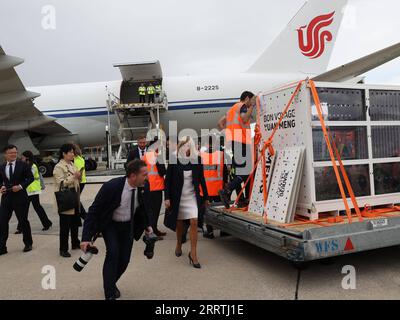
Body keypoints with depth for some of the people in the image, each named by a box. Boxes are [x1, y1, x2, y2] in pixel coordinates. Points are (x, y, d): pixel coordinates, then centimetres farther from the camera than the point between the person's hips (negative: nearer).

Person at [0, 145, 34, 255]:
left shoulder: (23, 165, -3)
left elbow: (31, 178, -4)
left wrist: (21, 186, -16)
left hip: (20, 197, -3)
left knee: (23, 221, 7)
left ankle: (28, 244, 24)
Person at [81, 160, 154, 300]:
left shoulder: (144, 186, -18)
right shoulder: (111, 186, -32)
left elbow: (145, 207, 4)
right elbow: (93, 211, -25)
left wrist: (148, 225, -5)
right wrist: (86, 237, -27)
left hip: (128, 225, 4)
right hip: (109, 224, -3)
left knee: (124, 259, 2)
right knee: (113, 252, -23)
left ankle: (111, 283, 35)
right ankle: (110, 294, -4)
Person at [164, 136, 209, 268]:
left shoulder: (197, 159, -4)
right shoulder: (174, 160, -9)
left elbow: (201, 179, 4)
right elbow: (168, 179, -5)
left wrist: (206, 197, 7)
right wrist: (167, 198, -10)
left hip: (192, 196, 1)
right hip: (178, 197, 0)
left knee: (194, 222, -9)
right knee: (179, 223, 13)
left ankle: (193, 254, 1)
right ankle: (179, 245, 39)